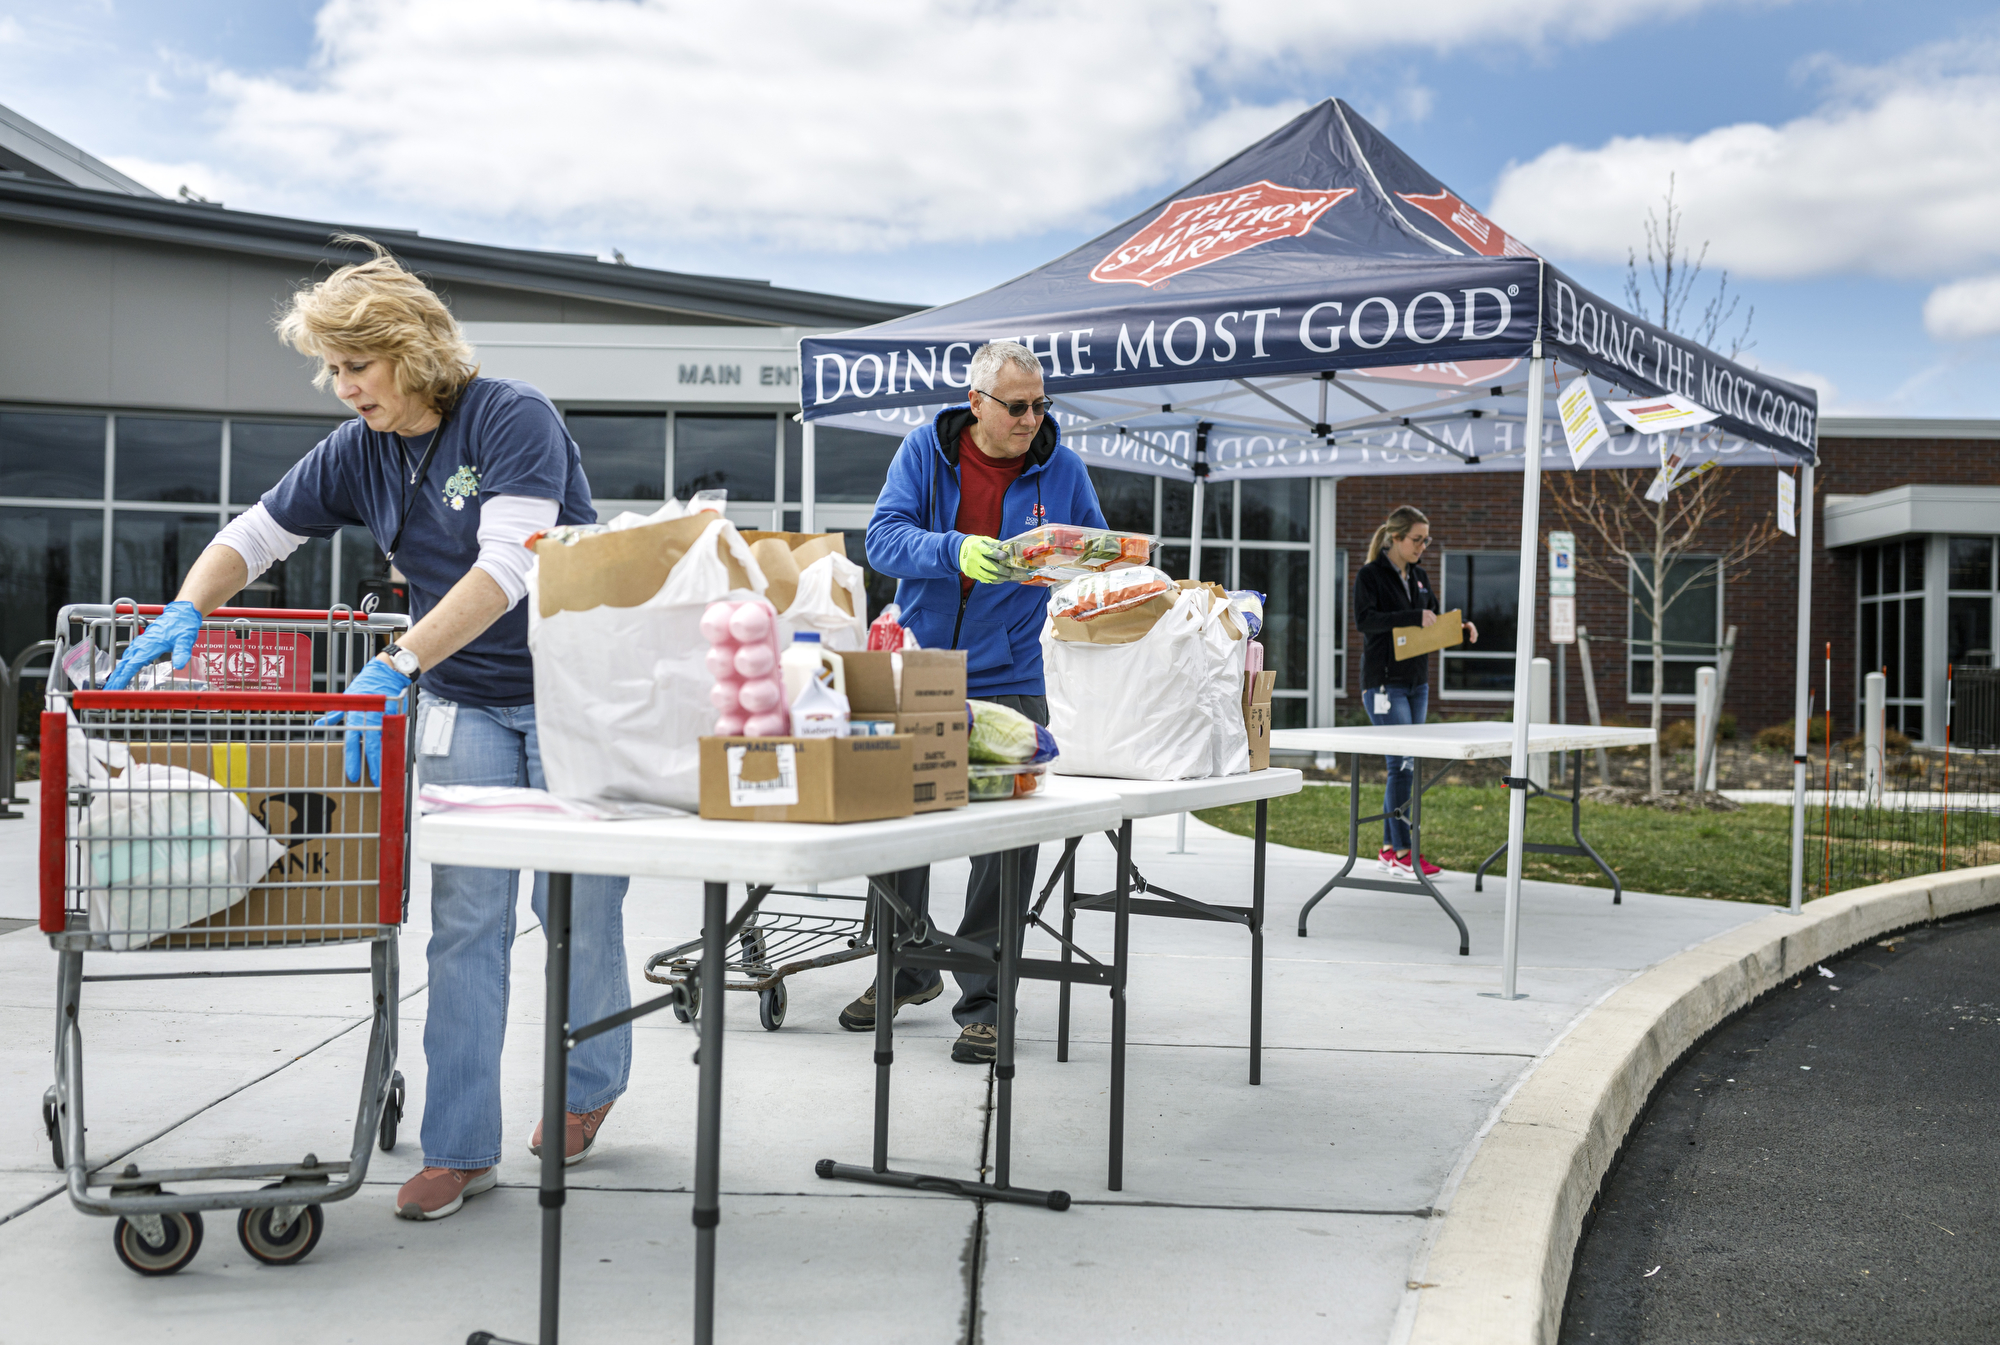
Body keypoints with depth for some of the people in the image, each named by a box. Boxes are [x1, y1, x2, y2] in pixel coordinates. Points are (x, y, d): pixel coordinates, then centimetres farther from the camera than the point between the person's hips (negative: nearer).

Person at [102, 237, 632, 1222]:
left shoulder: (513, 419, -16)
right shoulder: (360, 451, 3)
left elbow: (506, 569, -27)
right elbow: (253, 534, 11)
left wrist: (392, 668, -33)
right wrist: (182, 615, -8)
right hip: (464, 705, 5)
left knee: (578, 908, 5)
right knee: (465, 922, -2)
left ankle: (590, 1085, 30)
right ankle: (462, 1148, 3)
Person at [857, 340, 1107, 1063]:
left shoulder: (1062, 469, 2)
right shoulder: (924, 451, 0)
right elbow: (885, 537, -11)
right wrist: (956, 551, -28)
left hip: (1009, 678, -1)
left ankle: (983, 997, 9)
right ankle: (907, 970, 34)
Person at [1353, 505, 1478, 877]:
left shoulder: (1419, 576, 14)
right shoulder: (1370, 575, -8)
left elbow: (1434, 619, 20)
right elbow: (1365, 619, -21)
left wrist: (1461, 628, 0)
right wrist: (1414, 618, -28)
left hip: (1417, 683, 8)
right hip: (1384, 683, -8)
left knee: (1406, 766, 8)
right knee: (1402, 763, -12)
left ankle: (1389, 849, 15)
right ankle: (1403, 853, -7)